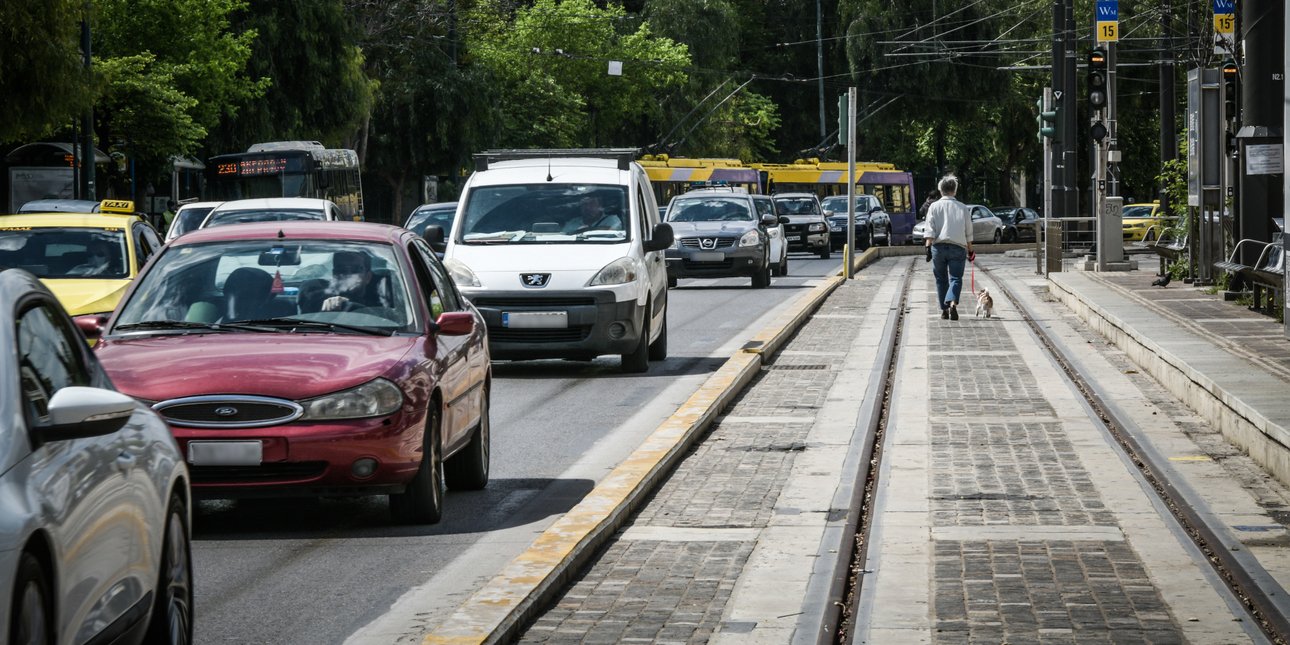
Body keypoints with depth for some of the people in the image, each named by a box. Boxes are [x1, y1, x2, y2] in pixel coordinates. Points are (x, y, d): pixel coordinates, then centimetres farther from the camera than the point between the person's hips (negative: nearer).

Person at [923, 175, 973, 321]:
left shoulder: (934, 206, 4)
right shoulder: (962, 208, 7)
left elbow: (930, 230, -5)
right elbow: (968, 232, 10)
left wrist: (928, 247, -7)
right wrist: (970, 250, 19)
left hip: (938, 246, 0)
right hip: (958, 247, 0)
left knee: (941, 279, 12)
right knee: (956, 278, -2)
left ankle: (944, 310, 16)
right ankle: (952, 303, -27)